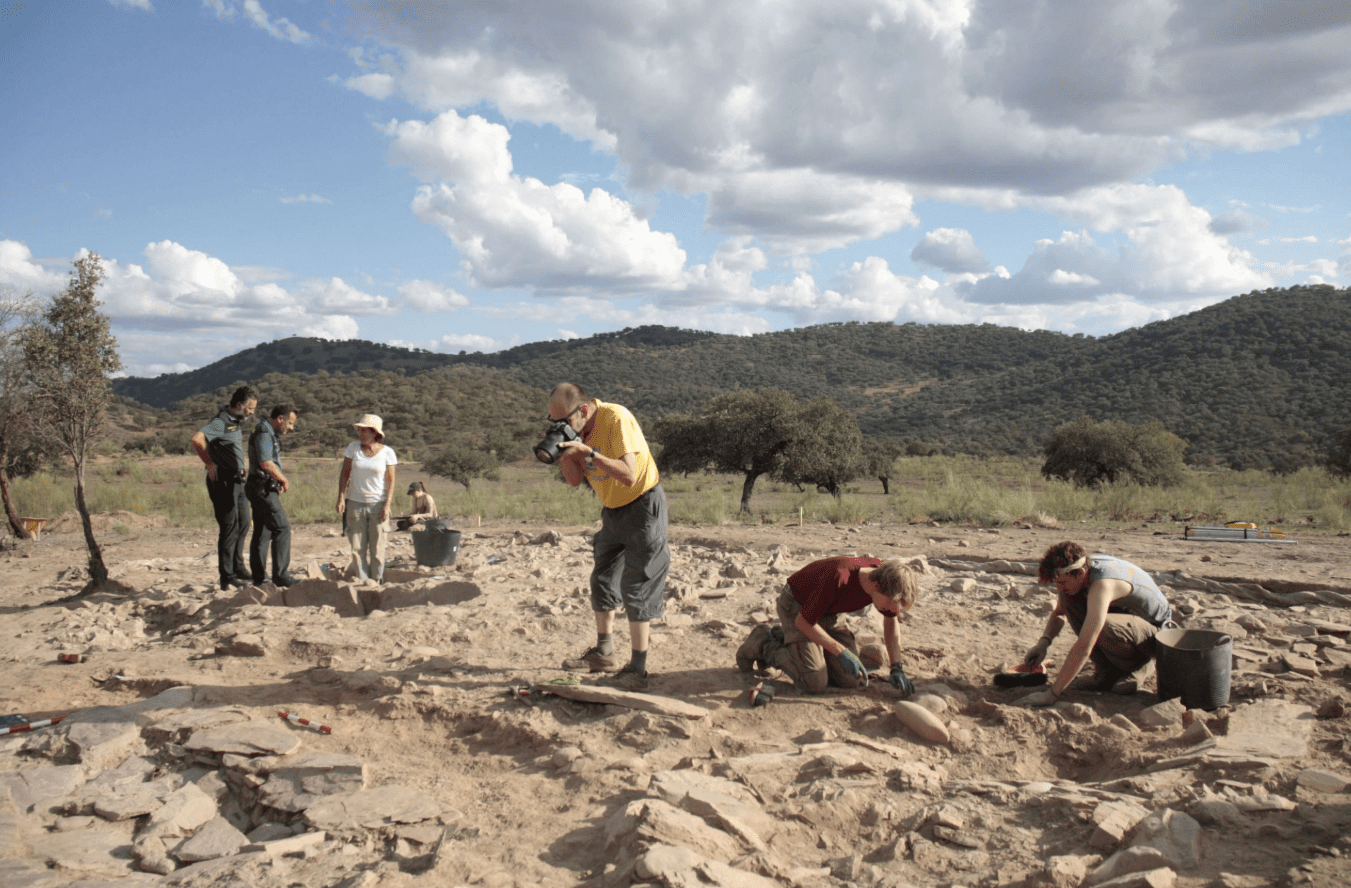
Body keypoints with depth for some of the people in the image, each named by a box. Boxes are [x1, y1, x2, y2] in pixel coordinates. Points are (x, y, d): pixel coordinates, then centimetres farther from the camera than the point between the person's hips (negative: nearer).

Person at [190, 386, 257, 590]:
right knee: (229, 527, -6)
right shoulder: (220, 422, -16)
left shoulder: (237, 422, 13)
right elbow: (197, 439, -32)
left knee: (243, 523, 17)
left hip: (237, 480, 10)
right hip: (223, 480, -10)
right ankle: (227, 577, 0)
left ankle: (238, 569, 29)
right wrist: (209, 464, -23)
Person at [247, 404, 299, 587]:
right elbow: (266, 463, -23)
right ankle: (280, 575, -11)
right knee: (282, 528, -11)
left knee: (262, 532, 12)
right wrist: (284, 480, -10)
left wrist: (279, 482, 10)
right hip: (263, 489, -11)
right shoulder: (264, 433, -14)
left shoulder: (270, 434, 19)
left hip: (264, 489, 11)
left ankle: (259, 577, 16)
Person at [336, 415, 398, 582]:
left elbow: (391, 480, -2)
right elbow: (345, 474, 5)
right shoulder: (353, 448, 2)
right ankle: (362, 581, 7)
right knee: (357, 546, 1)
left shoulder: (387, 452, -3)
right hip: (355, 504, 2)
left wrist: (387, 505, -9)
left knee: (377, 546, 0)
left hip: (378, 505, -2)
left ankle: (377, 579, 12)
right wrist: (341, 497, -4)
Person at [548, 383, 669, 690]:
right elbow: (576, 480, -1)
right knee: (602, 580, 15)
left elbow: (628, 475, -33)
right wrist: (564, 455, -20)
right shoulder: (573, 427, -4)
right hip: (613, 509, 8)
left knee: (637, 585, -10)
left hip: (643, 506, -8)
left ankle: (637, 670, -7)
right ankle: (604, 654, 29)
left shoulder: (616, 418, -26)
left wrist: (587, 451, -38)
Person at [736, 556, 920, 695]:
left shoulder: (883, 573, -19)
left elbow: (890, 623, 1)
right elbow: (803, 622, -27)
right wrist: (841, 652, -30)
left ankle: (782, 638, 14)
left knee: (852, 679, -3)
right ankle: (763, 644, 5)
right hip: (796, 607, -7)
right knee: (815, 683, -20)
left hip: (826, 612, 7)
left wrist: (897, 669, -7)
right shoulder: (839, 579, -40)